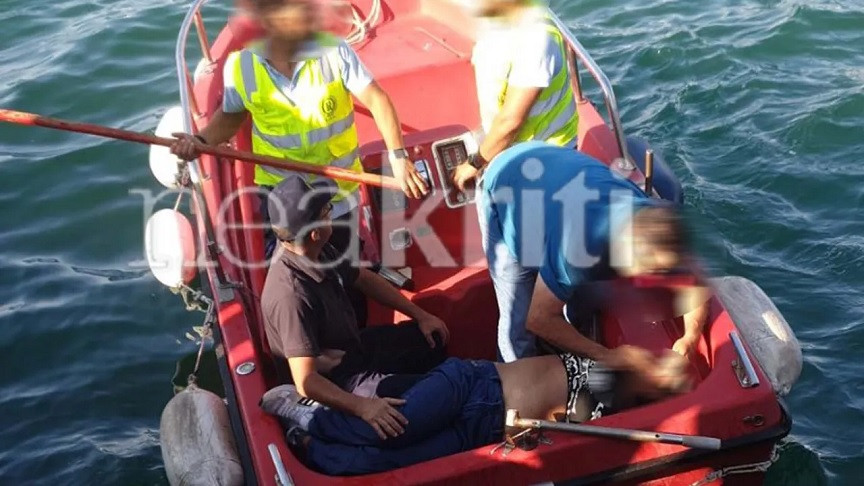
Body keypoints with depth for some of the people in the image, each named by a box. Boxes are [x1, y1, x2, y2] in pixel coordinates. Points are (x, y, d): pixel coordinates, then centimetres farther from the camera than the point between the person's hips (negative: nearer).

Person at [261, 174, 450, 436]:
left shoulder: (319, 253, -10)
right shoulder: (292, 295, -38)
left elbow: (364, 279, 10)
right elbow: (306, 382, -40)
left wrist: (420, 315, 12)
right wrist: (362, 407, -47)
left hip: (352, 348, 9)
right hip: (332, 381, -9)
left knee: (432, 337, 17)